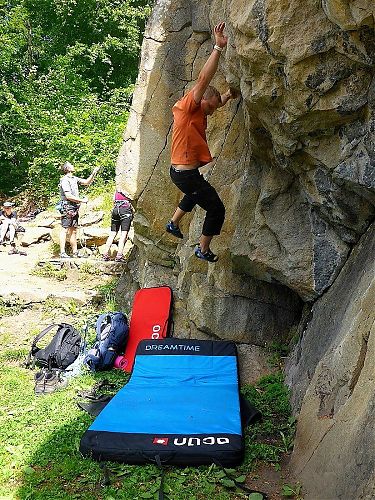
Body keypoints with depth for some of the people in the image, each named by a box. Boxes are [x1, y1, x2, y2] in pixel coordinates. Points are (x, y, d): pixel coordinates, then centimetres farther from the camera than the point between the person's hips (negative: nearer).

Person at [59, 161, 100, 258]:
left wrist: (93, 174, 9)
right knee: (65, 230, -8)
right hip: (68, 208, -9)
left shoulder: (74, 179, 15)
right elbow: (68, 196, -18)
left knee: (73, 231, 11)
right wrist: (82, 200, -14)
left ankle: (75, 252, 16)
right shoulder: (65, 180, -11)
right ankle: (62, 253, -8)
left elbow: (86, 182, 23)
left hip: (75, 208, 9)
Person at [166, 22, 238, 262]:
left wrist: (227, 96, 10)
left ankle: (174, 223, 54)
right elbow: (204, 79, -28)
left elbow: (217, 102, 29)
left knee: (195, 195, 40)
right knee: (217, 209, 2)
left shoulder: (198, 112, 11)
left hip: (180, 171, 10)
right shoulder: (188, 107, -16)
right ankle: (204, 250, 14)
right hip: (186, 173, -10)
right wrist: (218, 47, -30)